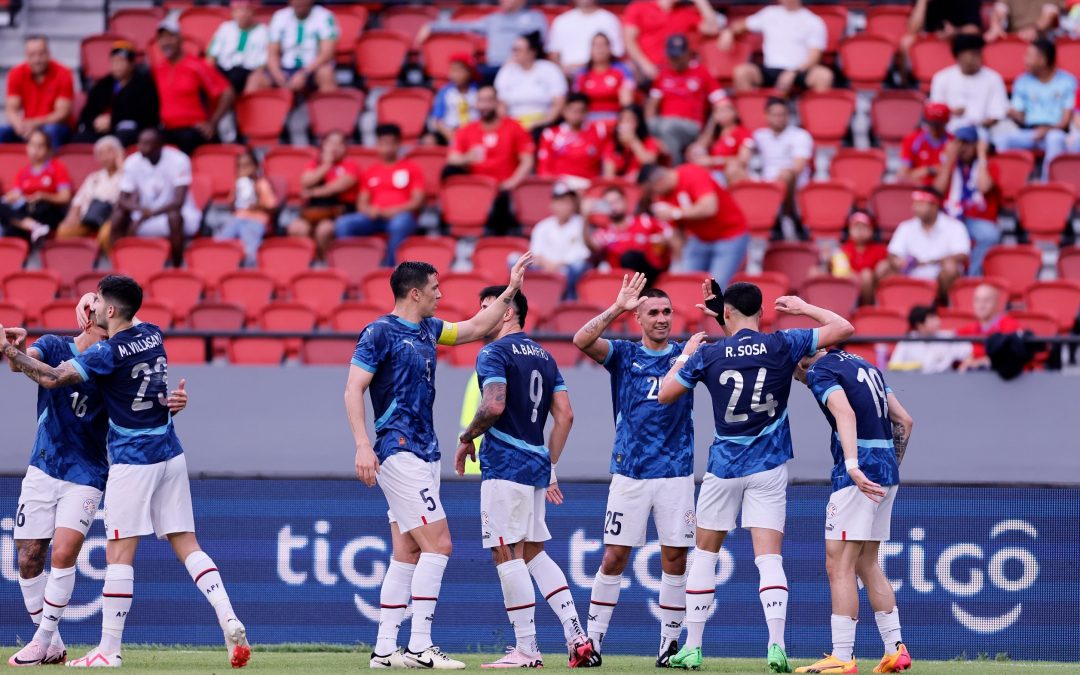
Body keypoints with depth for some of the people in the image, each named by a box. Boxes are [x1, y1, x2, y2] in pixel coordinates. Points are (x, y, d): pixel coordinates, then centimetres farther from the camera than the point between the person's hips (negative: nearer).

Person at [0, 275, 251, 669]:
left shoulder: (109, 353, -14)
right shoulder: (153, 335, 7)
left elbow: (51, 378, -18)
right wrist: (93, 331, 22)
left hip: (133, 461, -7)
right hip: (170, 456, 7)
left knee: (120, 552, -4)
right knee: (186, 545, 6)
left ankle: (109, 650, -3)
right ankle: (229, 620, -9)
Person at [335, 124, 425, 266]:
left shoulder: (411, 168, 12)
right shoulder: (370, 172, 21)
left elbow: (417, 201, 2)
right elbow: (362, 203, 16)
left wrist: (394, 211, -13)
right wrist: (369, 210, -8)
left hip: (400, 216, -3)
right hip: (374, 217, 3)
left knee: (400, 224, -41)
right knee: (343, 224, -26)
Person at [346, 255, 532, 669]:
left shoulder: (428, 329, 15)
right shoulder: (380, 332, -9)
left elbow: (476, 328, 30)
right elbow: (353, 390, -13)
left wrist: (511, 290, 25)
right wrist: (363, 445, -22)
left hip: (424, 455, 9)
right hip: (399, 454, -9)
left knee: (407, 554, 6)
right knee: (437, 544, -14)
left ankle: (385, 649, 7)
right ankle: (420, 647, -13)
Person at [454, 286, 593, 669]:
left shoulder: (494, 353, -8)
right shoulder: (543, 356, 16)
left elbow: (494, 406, -22)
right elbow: (564, 415, 14)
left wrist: (467, 438, -5)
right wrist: (550, 468, 18)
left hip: (505, 464, -8)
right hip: (537, 465, 8)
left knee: (507, 554, -4)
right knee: (533, 552, 15)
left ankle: (526, 650, -6)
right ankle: (576, 635, 5)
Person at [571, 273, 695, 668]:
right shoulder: (623, 354, 5)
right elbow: (582, 341, -12)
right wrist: (617, 308, -20)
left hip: (676, 473, 1)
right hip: (630, 473, -1)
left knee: (675, 559, 1)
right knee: (614, 557, -2)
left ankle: (670, 642, 9)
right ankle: (593, 639, 4)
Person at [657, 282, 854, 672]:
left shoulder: (708, 355, -6)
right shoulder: (782, 346, -6)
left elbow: (665, 394, 4)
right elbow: (843, 329, -1)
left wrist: (685, 354, 17)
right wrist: (802, 308, 11)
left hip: (724, 466, 0)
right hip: (769, 468, 0)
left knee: (705, 552, 14)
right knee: (769, 558, -4)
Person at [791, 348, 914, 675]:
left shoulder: (820, 372, -5)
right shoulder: (865, 365, 21)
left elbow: (845, 413, -25)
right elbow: (904, 421, 20)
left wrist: (853, 466, -37)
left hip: (860, 473, -9)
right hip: (887, 473, 9)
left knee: (839, 566, -6)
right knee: (867, 564, 17)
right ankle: (895, 648, 14)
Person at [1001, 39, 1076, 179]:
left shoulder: (1067, 81, 4)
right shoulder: (1022, 82, 13)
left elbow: (1066, 120, -1)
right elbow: (1020, 118, 10)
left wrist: (1048, 129, -19)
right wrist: (1014, 115, -14)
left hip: (1055, 131, -3)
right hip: (1028, 132, 3)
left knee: (1055, 138, -39)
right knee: (1005, 139, -29)